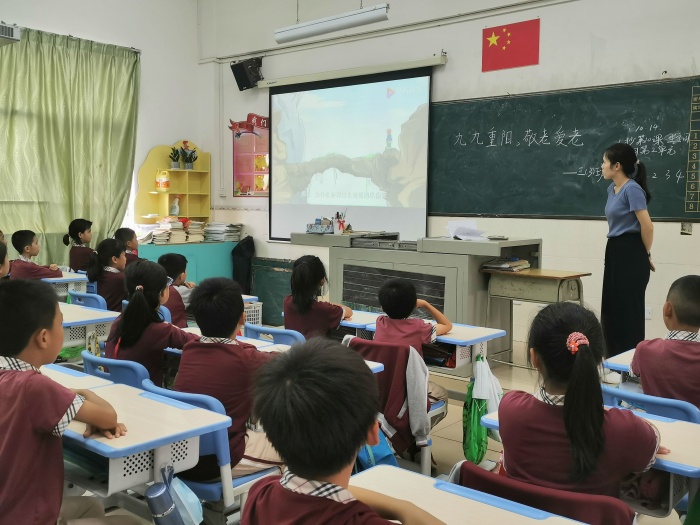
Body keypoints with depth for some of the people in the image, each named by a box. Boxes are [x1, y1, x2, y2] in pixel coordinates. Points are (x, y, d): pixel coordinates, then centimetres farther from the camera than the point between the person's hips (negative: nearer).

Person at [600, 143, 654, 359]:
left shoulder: (632, 189, -15)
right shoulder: (612, 189, 13)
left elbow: (647, 226, -18)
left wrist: (646, 255, -5)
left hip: (630, 254, -10)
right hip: (614, 253, 10)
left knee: (628, 310, -2)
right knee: (611, 308, 14)